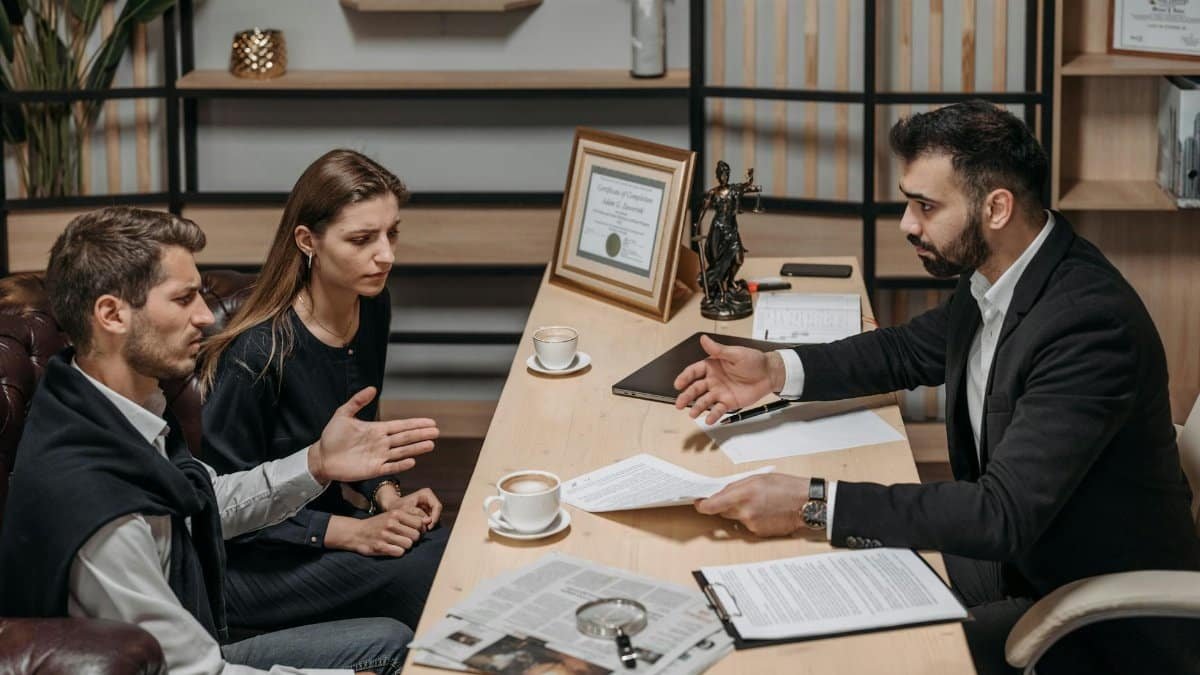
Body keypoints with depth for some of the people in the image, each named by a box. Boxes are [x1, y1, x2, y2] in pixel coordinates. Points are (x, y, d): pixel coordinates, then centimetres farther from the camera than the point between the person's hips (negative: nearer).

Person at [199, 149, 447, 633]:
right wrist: (349, 532, -22)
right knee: (426, 576, -25)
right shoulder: (257, 354, -23)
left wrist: (388, 497, -1)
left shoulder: (371, 309, 0)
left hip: (321, 517, 7)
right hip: (245, 557, -7)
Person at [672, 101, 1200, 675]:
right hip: (1016, 553, 8)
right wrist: (777, 370, 1)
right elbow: (912, 350, 17)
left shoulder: (1090, 322, -30)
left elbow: (1005, 515, -33)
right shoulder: (992, 275, -2)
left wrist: (813, 504, -36)